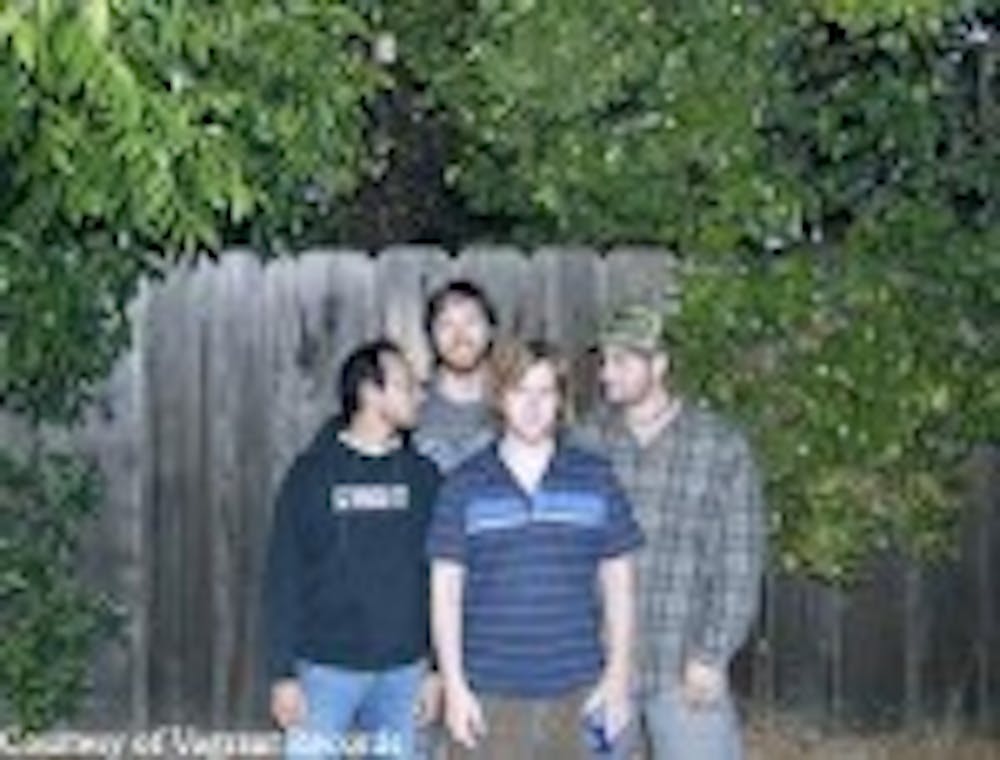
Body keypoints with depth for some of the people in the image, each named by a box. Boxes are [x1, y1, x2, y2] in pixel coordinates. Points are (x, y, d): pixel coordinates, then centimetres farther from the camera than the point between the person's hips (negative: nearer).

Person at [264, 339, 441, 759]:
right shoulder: (312, 473, -5)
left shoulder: (422, 476, 3)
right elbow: (283, 575, -4)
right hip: (327, 668, -2)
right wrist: (283, 672, -8)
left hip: (402, 670, 3)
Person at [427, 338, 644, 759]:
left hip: (578, 694, 1)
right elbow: (446, 591, 2)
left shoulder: (596, 479, 4)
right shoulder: (464, 486, 1)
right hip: (490, 696, -1)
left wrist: (619, 675, 1)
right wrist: (454, 685, -4)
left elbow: (618, 583, 7)